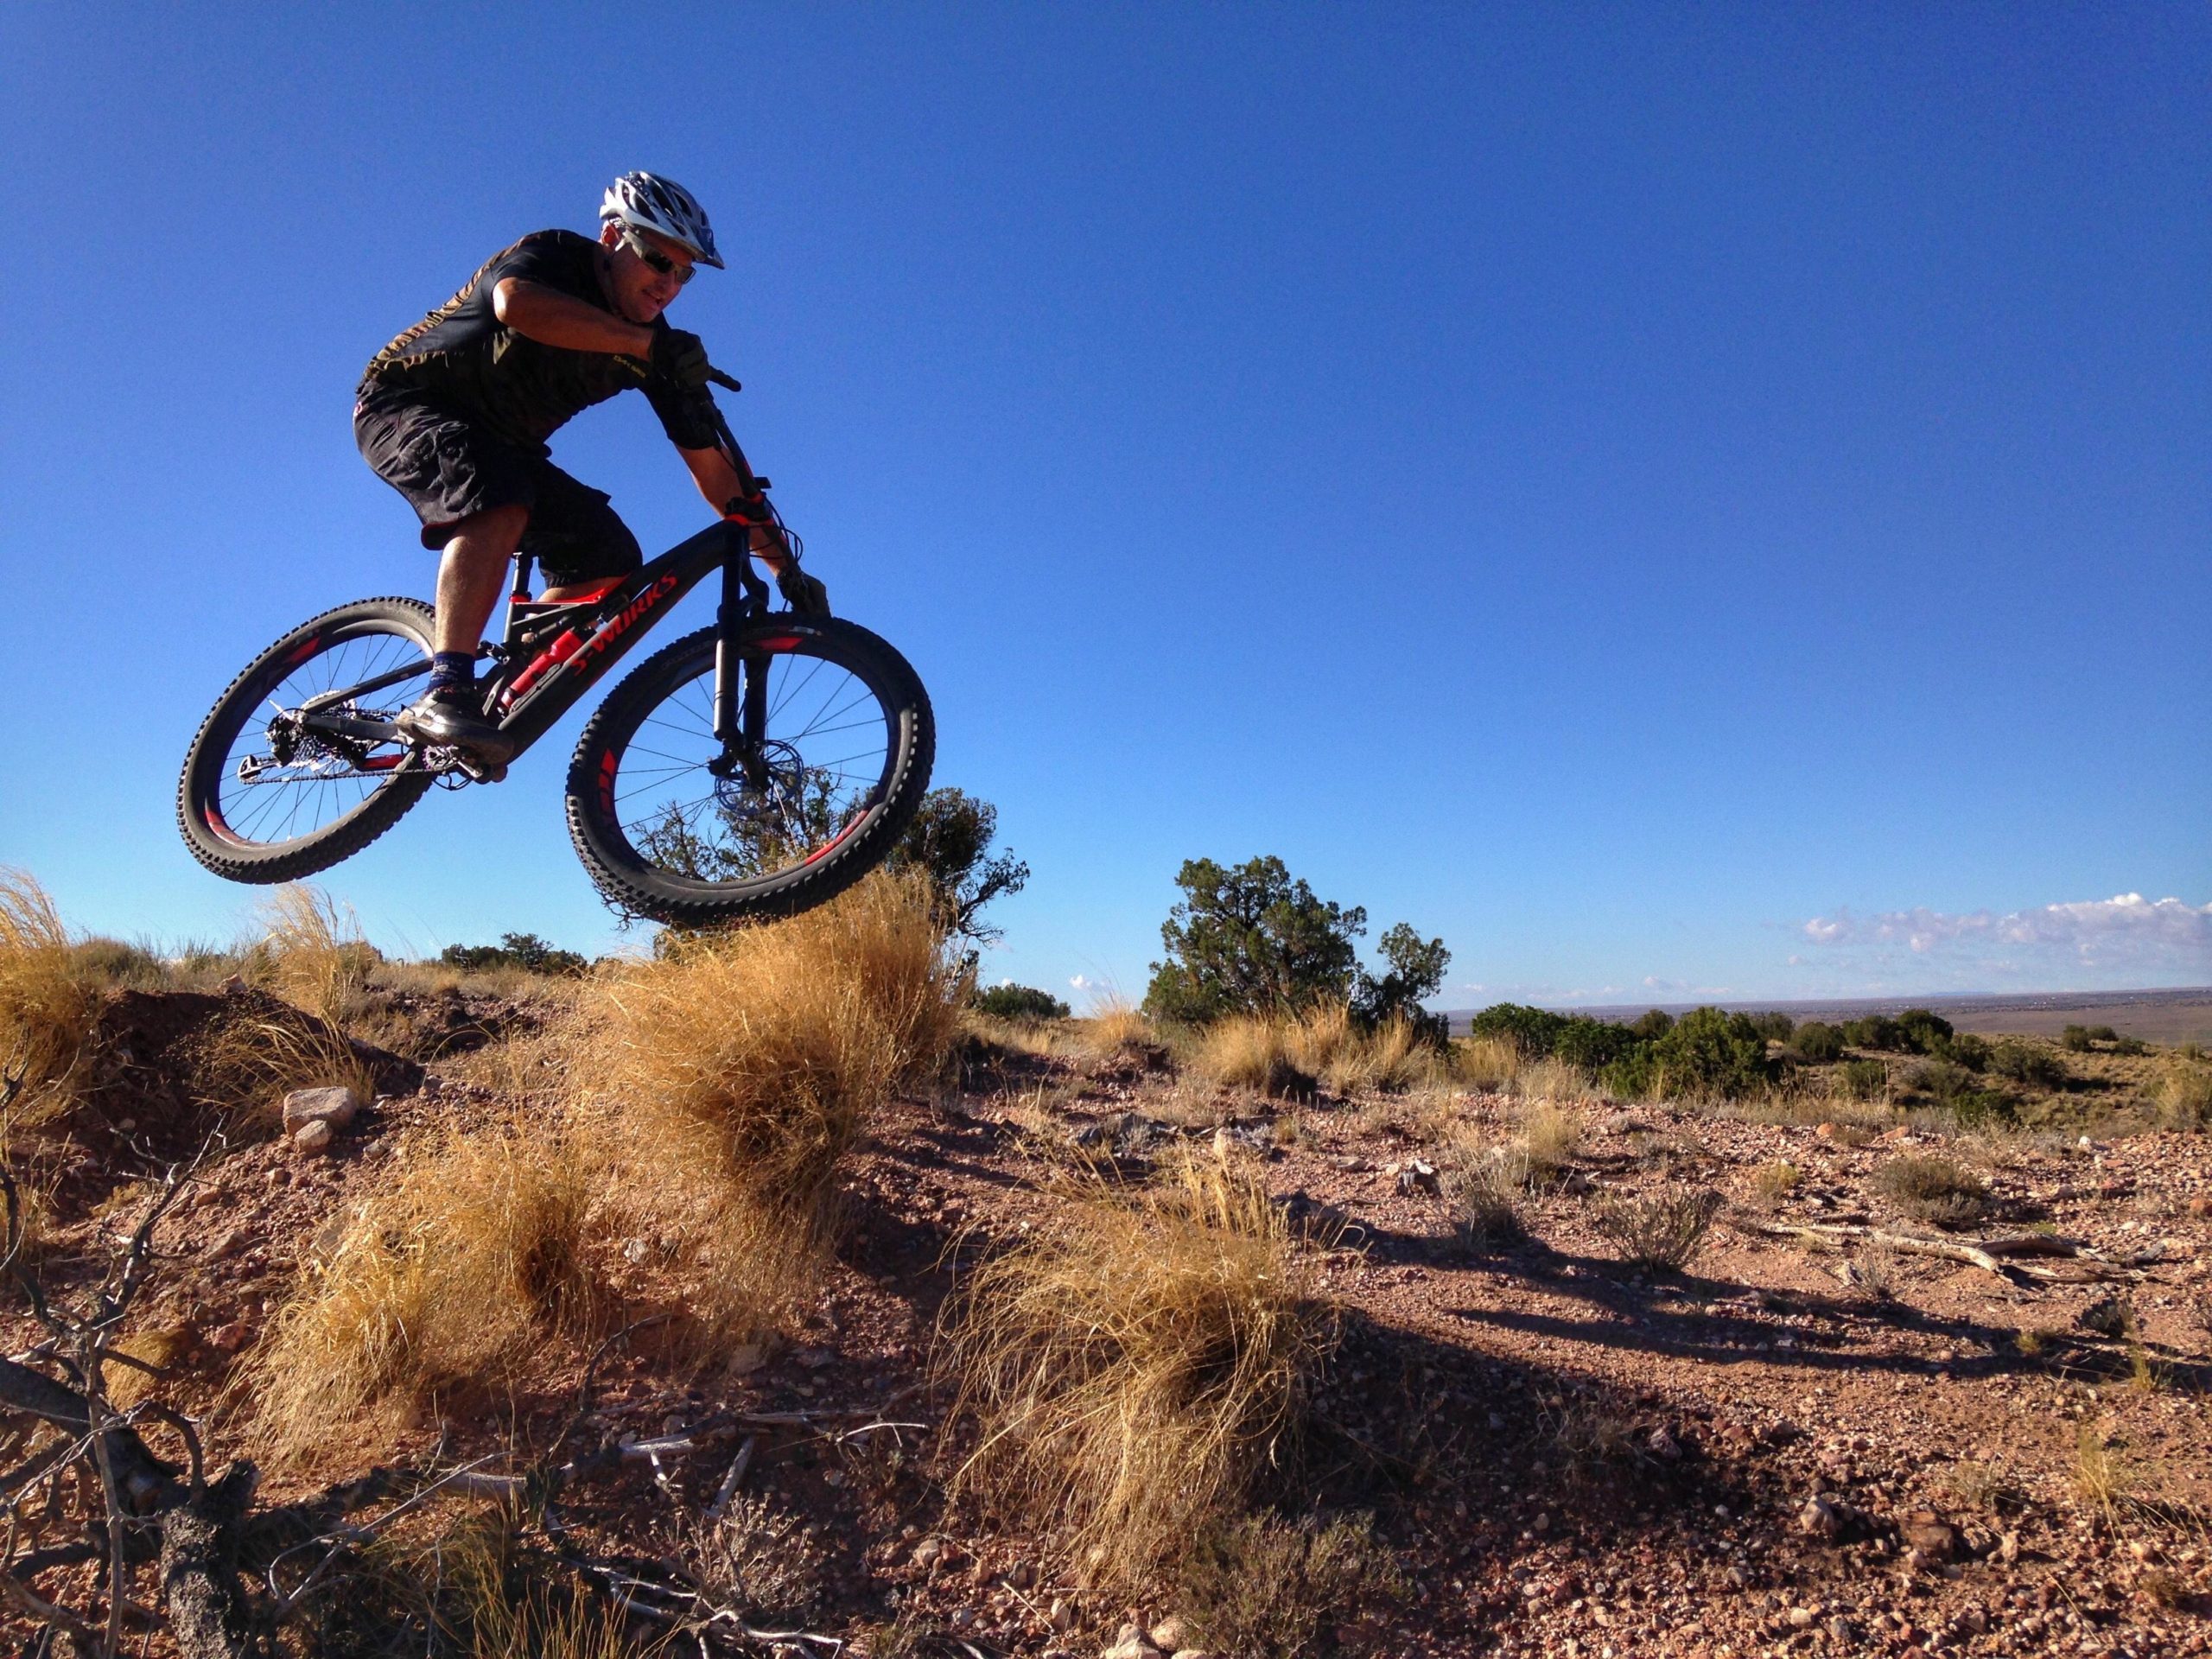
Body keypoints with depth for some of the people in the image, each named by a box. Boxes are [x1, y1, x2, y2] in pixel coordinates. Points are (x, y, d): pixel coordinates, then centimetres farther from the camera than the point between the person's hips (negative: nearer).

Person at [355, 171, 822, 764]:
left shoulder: (657, 349, -7)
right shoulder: (552, 255, -19)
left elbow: (711, 463, -9)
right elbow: (516, 303, -44)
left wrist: (782, 561, -17)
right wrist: (647, 342, -45)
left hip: (498, 444, 6)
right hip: (406, 403, -6)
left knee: (610, 558, -9)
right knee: (500, 499, -36)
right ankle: (445, 694, -41)